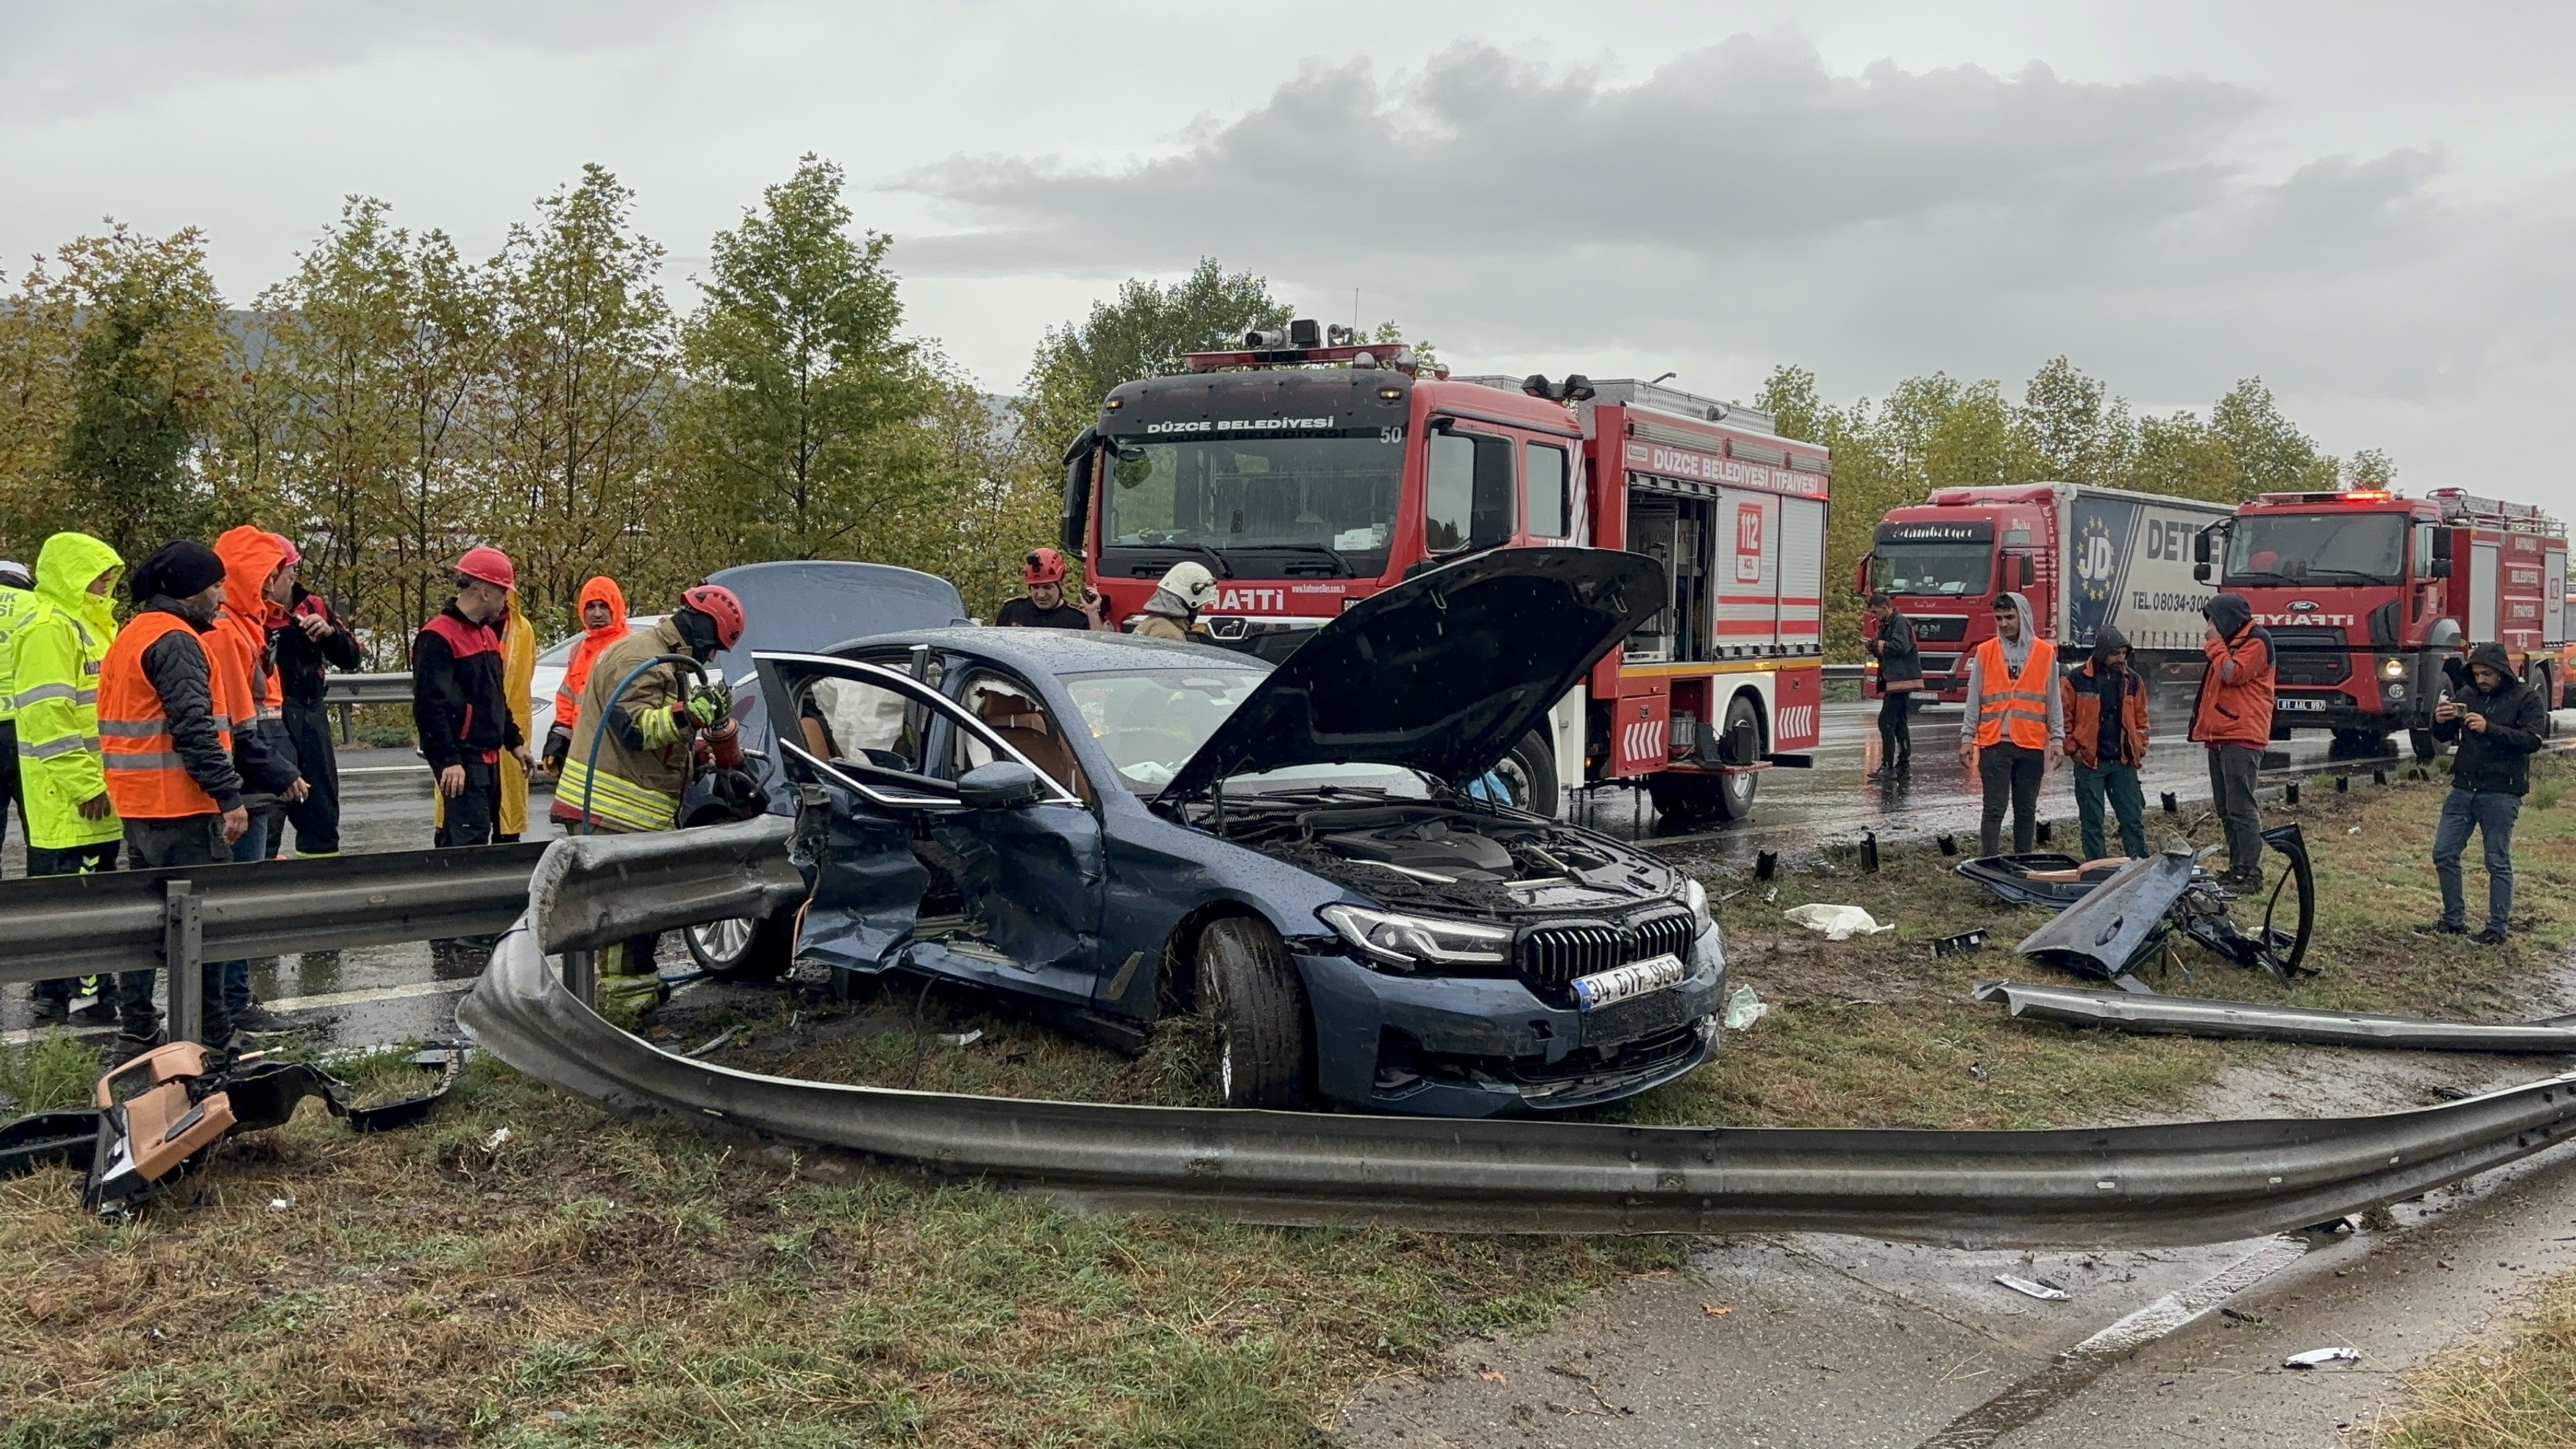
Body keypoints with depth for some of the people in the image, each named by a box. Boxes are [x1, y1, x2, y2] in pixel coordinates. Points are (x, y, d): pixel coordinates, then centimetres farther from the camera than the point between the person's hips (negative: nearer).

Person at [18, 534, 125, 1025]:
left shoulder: (89, 625, 18)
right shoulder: (49, 629, -14)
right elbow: (47, 717, -21)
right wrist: (84, 784, -22)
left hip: (98, 793, 10)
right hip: (68, 796, -10)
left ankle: (90, 982, 23)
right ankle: (58, 994, 2)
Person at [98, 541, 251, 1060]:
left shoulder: (130, 636, 18)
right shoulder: (175, 641, -14)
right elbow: (194, 727, -22)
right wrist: (229, 795, -22)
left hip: (138, 804, 10)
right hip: (180, 807, -10)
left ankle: (136, 1036, 21)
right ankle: (211, 1042, -2)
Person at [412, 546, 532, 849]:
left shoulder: (487, 634, 17)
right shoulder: (438, 637, -14)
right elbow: (430, 705, -20)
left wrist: (514, 742, 23)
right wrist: (448, 760, -24)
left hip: (489, 757, 10)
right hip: (461, 759, -10)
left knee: (454, 837, 14)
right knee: (471, 836, -15)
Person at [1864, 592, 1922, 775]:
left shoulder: (1900, 622, -11)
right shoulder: (1887, 625, 19)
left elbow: (1901, 647, -24)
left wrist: (1879, 645, -12)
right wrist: (1875, 647, 3)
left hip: (1901, 681, -11)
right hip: (1894, 680, 11)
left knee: (1886, 722, -13)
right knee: (1900, 722, 14)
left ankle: (1888, 765, -15)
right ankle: (1904, 763, 20)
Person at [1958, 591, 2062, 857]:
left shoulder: (2046, 653, 5)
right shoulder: (1985, 652, 4)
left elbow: (2054, 701, 8)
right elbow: (1974, 700, 6)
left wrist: (2057, 739, 2)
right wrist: (1967, 738, 1)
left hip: (2032, 745, 1)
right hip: (1994, 745, -1)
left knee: (2026, 811, 8)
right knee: (1994, 809, -4)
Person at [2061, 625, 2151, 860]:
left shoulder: (2132, 680, 8)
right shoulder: (2077, 679, -5)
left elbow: (2141, 718, 17)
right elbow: (2064, 717, -1)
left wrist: (2140, 748, 9)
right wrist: (2073, 749, -5)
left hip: (2124, 762, 3)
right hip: (2089, 763, -3)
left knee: (2134, 818, 4)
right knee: (2092, 821, 2)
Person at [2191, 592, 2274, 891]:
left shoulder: (2256, 641, -6)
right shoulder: (2230, 643, 23)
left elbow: (2233, 673, -17)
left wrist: (2216, 645, -7)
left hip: (2241, 738, -10)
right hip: (2220, 737, 10)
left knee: (2241, 808, -11)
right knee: (2225, 809, 10)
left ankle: (2251, 874, -10)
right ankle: (2236, 869, 15)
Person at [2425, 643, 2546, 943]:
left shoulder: (2526, 698, -3)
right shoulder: (2466, 695, 10)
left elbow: (2532, 740, -15)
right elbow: (2445, 737, 13)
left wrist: (2489, 729, -25)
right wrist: (2440, 721, -10)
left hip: (2501, 794, -5)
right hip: (2463, 789, 5)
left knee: (2498, 863, 1)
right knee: (2444, 854, 5)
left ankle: (2498, 928, 10)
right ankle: (2454, 919, 17)